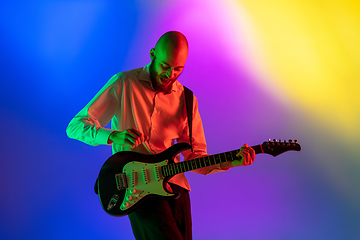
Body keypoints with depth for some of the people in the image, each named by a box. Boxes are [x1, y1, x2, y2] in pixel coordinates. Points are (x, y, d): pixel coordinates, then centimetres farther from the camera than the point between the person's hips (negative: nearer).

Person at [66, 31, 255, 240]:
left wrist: (228, 162, -7)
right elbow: (75, 126, -2)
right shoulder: (124, 83, -1)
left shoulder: (186, 99, 10)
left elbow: (194, 156, 11)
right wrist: (112, 136, -20)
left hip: (174, 185, 5)